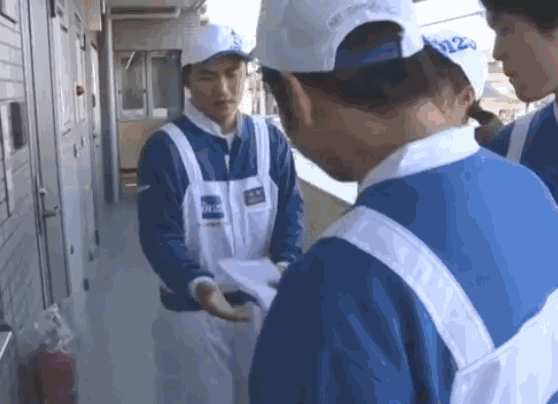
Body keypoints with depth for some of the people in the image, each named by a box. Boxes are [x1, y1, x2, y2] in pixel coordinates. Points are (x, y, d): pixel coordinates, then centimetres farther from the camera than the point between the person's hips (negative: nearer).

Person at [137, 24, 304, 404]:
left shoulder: (272, 140, -2)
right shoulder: (165, 148, -14)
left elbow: (290, 211, 0)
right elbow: (160, 235, -16)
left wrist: (285, 264, -18)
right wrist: (197, 285, -33)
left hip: (260, 302, 4)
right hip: (191, 311, -3)